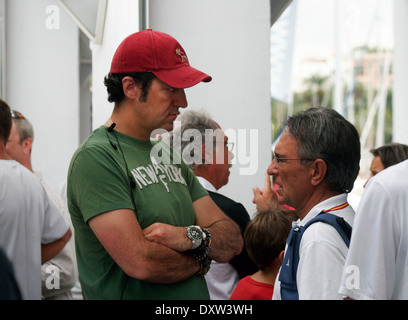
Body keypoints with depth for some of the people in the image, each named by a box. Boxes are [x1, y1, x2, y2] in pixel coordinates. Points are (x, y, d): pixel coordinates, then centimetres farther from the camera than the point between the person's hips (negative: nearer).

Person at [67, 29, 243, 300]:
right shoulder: (96, 157, -17)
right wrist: (201, 260, -10)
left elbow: (232, 241, 3)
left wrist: (192, 236, -17)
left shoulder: (170, 157, 7)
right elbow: (140, 262, -26)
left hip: (196, 298, 7)